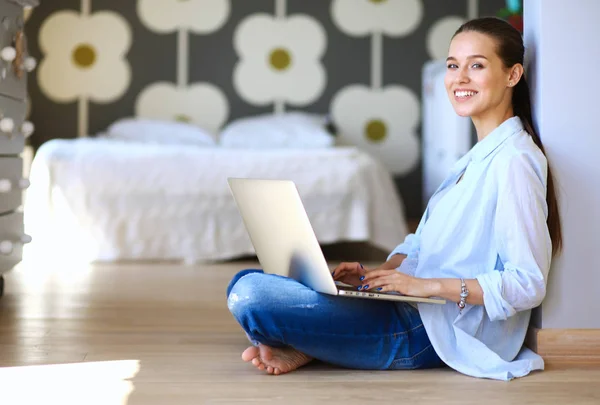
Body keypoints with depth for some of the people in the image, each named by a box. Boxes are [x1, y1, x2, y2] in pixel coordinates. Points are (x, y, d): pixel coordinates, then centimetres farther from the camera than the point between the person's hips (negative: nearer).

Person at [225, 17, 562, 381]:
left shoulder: (512, 161, -15)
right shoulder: (480, 156, 16)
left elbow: (528, 285, -20)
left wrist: (427, 285, -21)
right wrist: (377, 275, 1)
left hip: (436, 332, -10)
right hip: (417, 311, 10)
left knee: (250, 296, -23)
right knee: (248, 283, 12)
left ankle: (301, 348, 2)